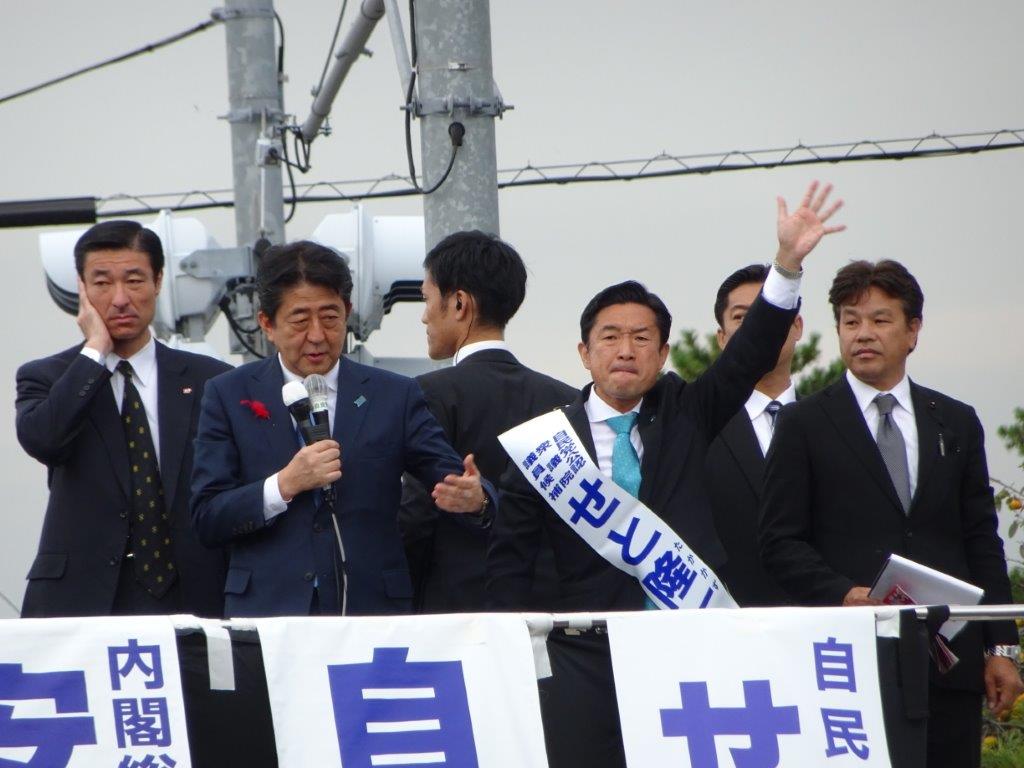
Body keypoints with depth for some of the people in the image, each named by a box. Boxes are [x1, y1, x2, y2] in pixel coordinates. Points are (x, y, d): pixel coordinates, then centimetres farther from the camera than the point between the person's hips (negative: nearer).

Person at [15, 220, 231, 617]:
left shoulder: (208, 380, 10)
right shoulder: (46, 377, 9)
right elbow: (41, 439, -15)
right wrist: (95, 349, -6)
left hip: (192, 600, 1)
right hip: (80, 602, -1)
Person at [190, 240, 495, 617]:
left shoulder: (394, 396, 11)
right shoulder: (229, 396, 8)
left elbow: (451, 476, 1)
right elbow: (207, 520, 2)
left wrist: (473, 498, -23)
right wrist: (284, 484, -13)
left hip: (372, 611, 1)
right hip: (268, 612, -1)